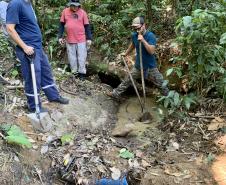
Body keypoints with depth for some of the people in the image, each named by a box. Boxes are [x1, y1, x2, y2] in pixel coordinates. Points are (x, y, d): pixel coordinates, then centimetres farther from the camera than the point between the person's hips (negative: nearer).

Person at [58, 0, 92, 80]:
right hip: (70, 40, 2)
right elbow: (62, 25, 9)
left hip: (81, 40, -2)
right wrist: (60, 36, 4)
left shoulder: (82, 12, -1)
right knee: (72, 57, 9)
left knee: (81, 57, 3)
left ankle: (82, 73, 13)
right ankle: (74, 72, 19)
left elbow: (87, 26, 1)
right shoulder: (65, 11, 3)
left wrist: (89, 38, -3)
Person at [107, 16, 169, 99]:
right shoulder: (134, 35, -5)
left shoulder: (150, 36, -22)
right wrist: (126, 53, 27)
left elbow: (152, 51, -31)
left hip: (150, 66, -4)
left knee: (160, 83, 10)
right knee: (127, 80, 13)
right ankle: (116, 93, 26)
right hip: (138, 65, 4)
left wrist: (143, 40, -37)